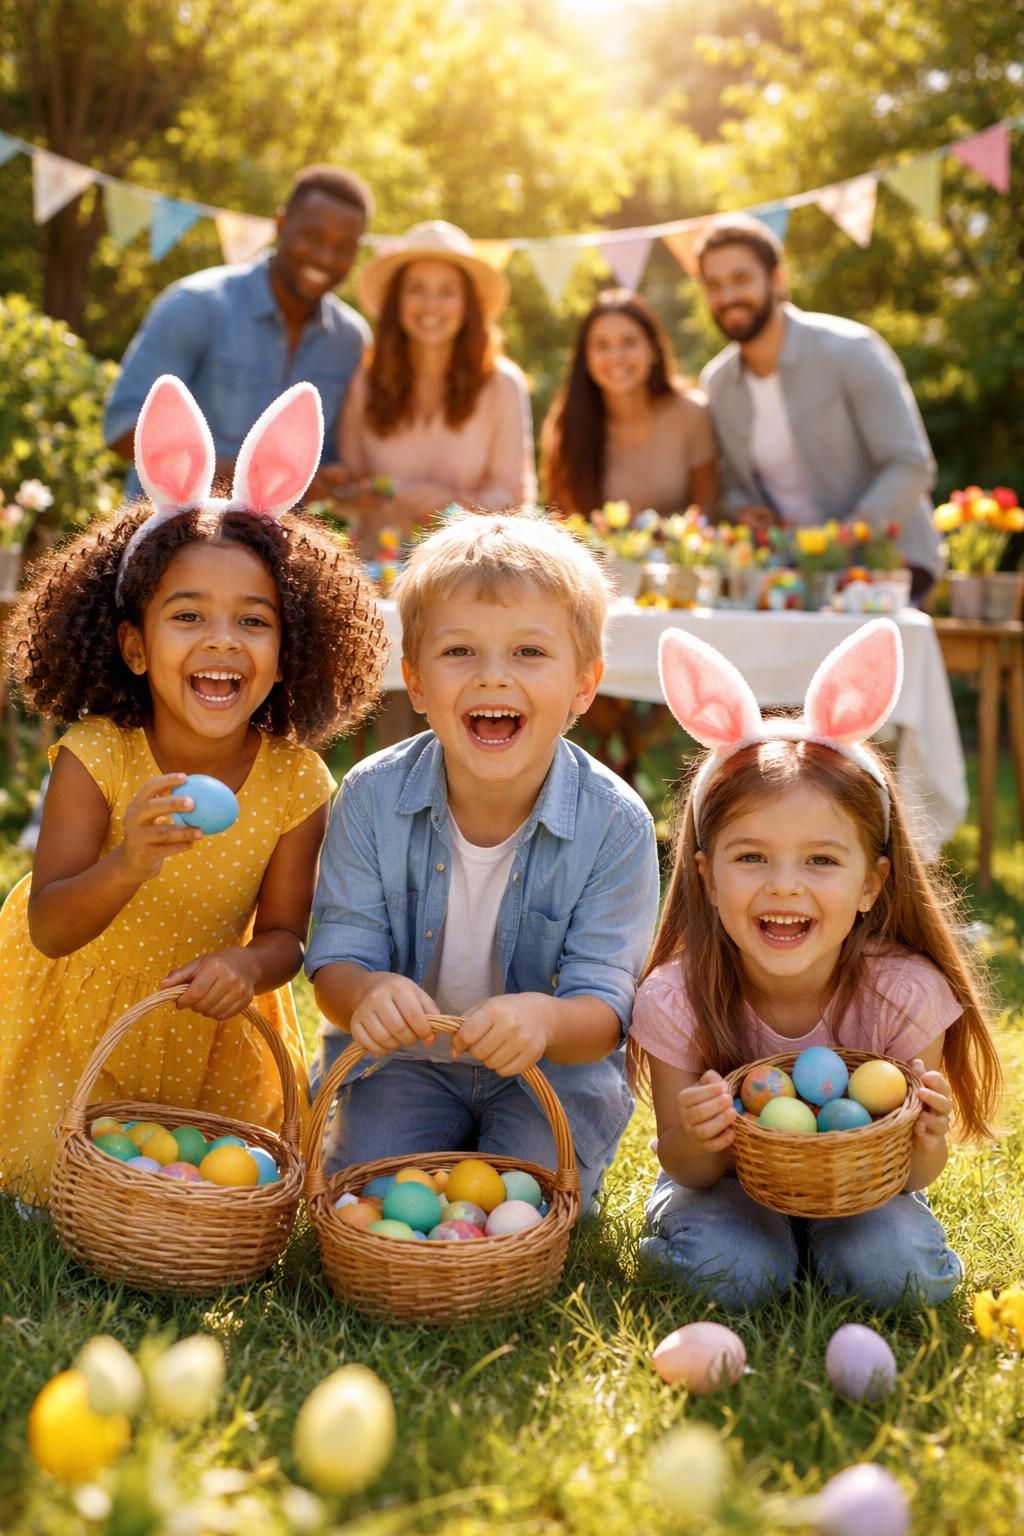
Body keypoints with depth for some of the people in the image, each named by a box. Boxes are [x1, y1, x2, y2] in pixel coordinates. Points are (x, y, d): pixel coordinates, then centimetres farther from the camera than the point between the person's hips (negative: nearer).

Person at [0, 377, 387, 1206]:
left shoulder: (297, 786, -20)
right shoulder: (93, 761, -26)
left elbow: (284, 932, -12)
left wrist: (247, 964, -37)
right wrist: (127, 865, -51)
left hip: (205, 1025, 2)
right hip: (80, 1012, -2)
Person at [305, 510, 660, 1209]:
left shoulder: (615, 823, -20)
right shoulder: (374, 797, -14)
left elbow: (604, 1009, -20)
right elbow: (337, 957, -11)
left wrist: (545, 1020, -45)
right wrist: (366, 992, -38)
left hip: (555, 1069, -1)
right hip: (405, 1056, 1)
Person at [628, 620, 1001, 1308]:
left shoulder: (907, 995, -25)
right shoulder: (676, 1001, -26)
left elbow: (913, 1174, -12)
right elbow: (688, 1170, -13)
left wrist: (924, 1143, -36)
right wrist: (694, 1140, -37)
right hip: (729, 1179, -1)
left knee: (897, 1274, -25)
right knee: (732, 1274, -28)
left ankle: (823, 1238, 5)